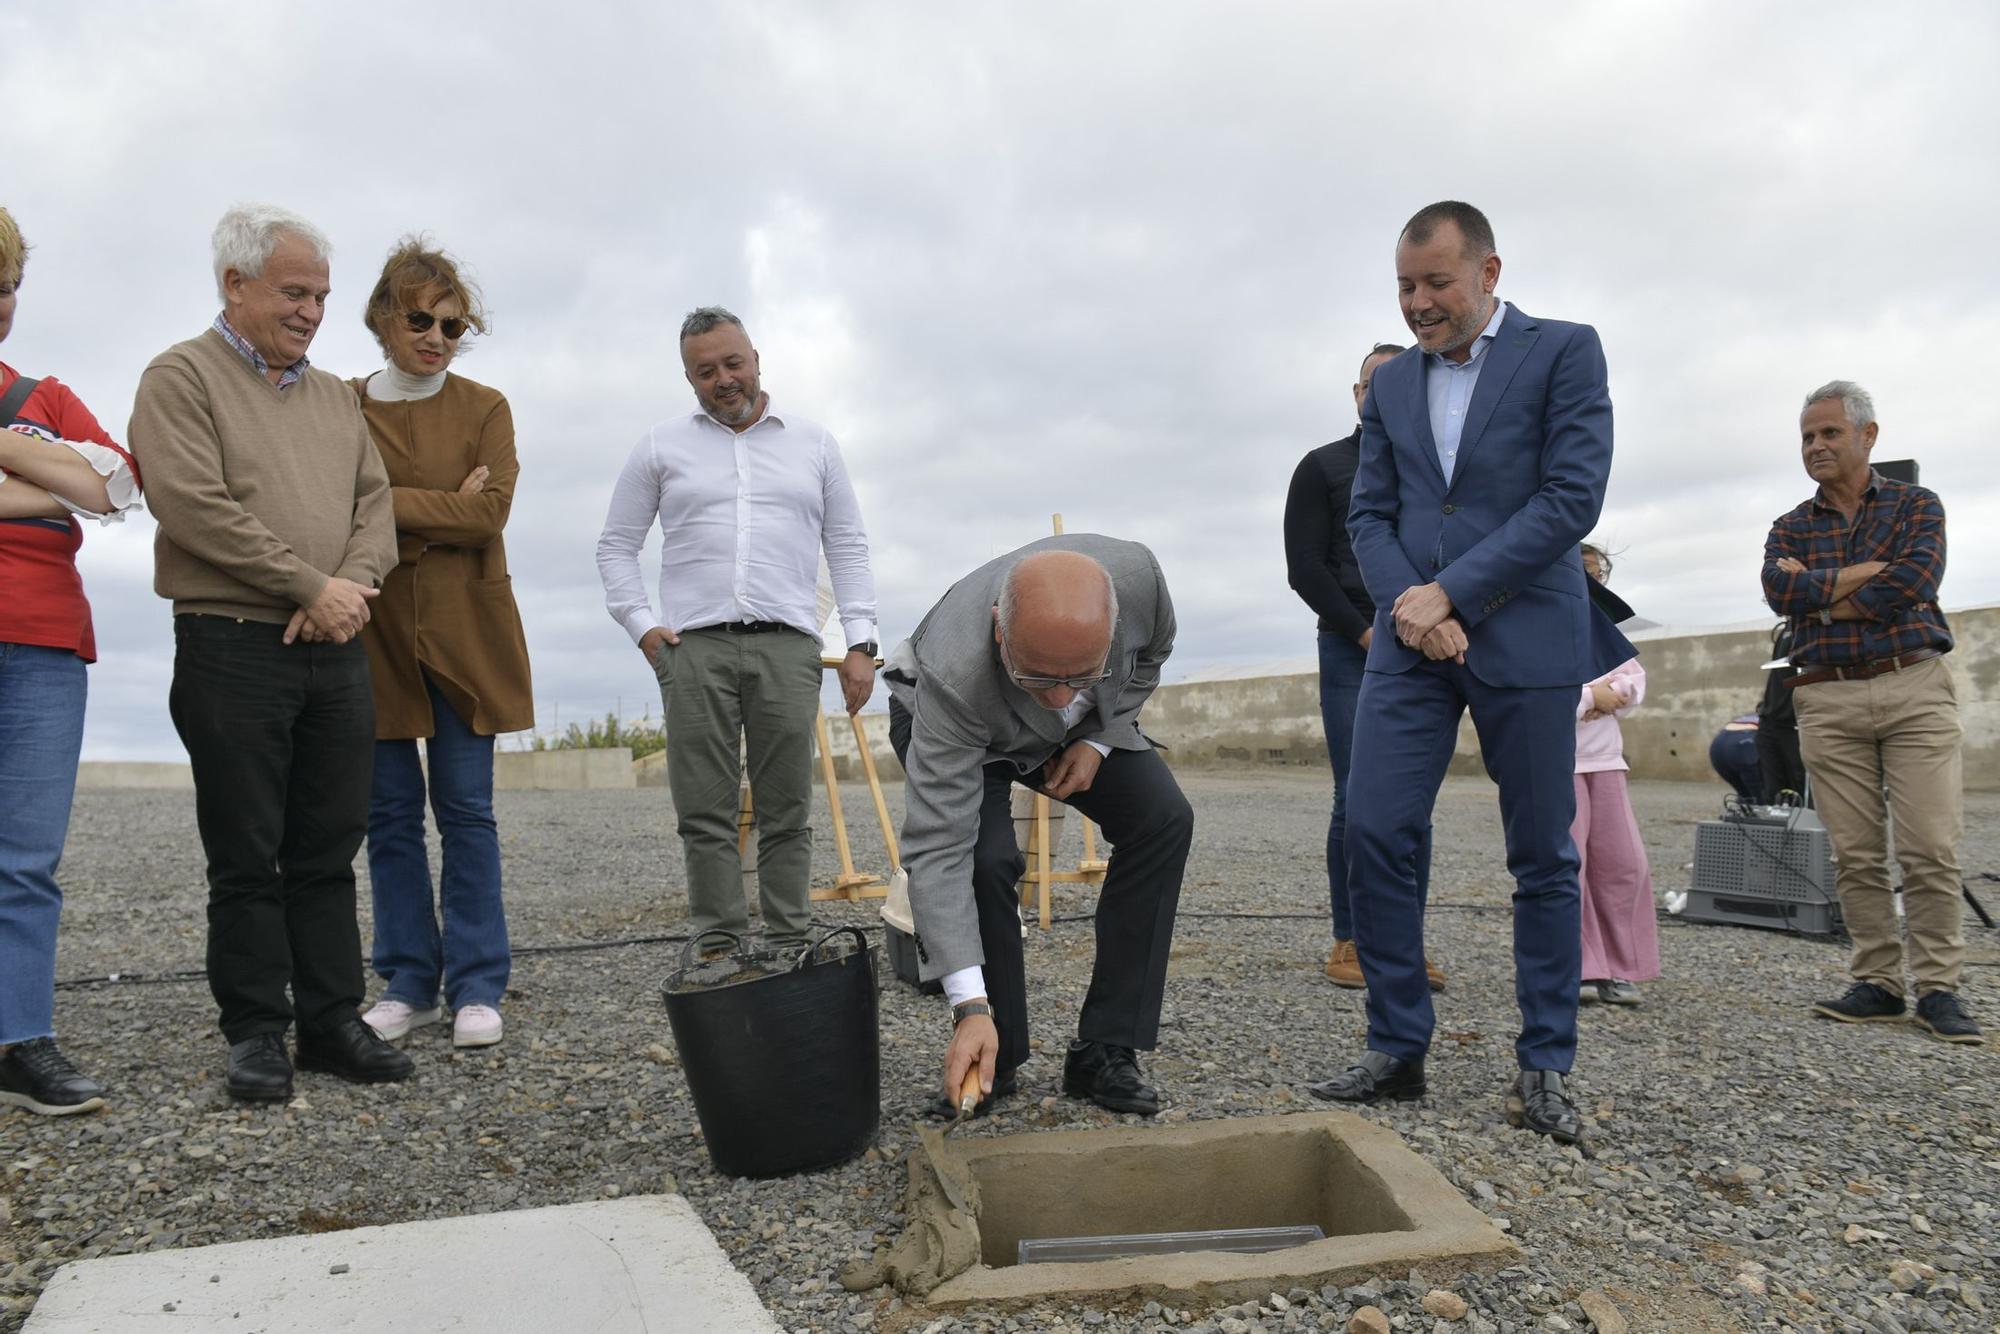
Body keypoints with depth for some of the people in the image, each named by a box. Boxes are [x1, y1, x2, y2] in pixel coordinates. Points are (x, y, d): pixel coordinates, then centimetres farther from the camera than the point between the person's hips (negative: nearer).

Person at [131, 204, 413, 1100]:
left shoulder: (334, 396, 18)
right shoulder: (182, 378, 0)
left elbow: (376, 506, 10)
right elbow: (195, 505, -13)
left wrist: (350, 591, -8)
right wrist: (311, 585, -14)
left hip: (335, 650, 5)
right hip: (232, 647, -5)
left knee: (328, 853, 8)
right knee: (247, 859, 1)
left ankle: (332, 1022, 15)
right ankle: (257, 1033, 10)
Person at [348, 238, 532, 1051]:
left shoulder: (484, 408, 5)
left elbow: (491, 510, -9)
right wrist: (442, 512, -12)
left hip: (466, 635, -1)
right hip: (374, 634, 1)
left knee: (467, 811, 1)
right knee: (390, 814, 6)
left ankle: (477, 987, 9)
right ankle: (408, 982, 17)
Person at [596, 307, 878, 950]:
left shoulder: (813, 443, 14)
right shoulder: (661, 447, 13)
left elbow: (848, 547, 12)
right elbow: (616, 546, 15)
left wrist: (860, 643, 3)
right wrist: (641, 626, 0)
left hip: (787, 647, 0)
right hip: (694, 647, 0)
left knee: (787, 814, 1)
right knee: (705, 815, -2)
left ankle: (790, 951, 8)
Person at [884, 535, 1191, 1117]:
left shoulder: (1136, 574, -36)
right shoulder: (952, 678, -45)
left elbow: (1151, 653, -8)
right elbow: (937, 850, -42)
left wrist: (1100, 741, -19)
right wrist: (970, 1008, -45)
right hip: (942, 719, -3)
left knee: (1163, 819, -16)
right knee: (985, 858, -29)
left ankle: (1103, 1053, -7)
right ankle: (992, 1060, -4)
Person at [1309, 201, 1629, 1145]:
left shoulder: (1563, 351, 1)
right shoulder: (1391, 385, 14)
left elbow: (1573, 497, -9)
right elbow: (1368, 517, 11)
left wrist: (1449, 593, -14)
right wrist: (1406, 604, -9)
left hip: (1525, 640, -3)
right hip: (1411, 643, 4)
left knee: (1543, 857, 3)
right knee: (1375, 835, -5)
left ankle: (1545, 1068, 15)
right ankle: (1397, 1050, 8)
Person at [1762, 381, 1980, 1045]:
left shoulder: (1917, 506, 10)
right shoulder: (1789, 529, 15)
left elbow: (1917, 580, -10)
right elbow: (1780, 592, -6)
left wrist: (1821, 593, -6)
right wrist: (1869, 573, -9)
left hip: (1916, 689, -2)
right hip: (1828, 700, 2)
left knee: (1931, 851, -7)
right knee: (1856, 855, 1)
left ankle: (1938, 988, 2)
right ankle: (1878, 984, 8)